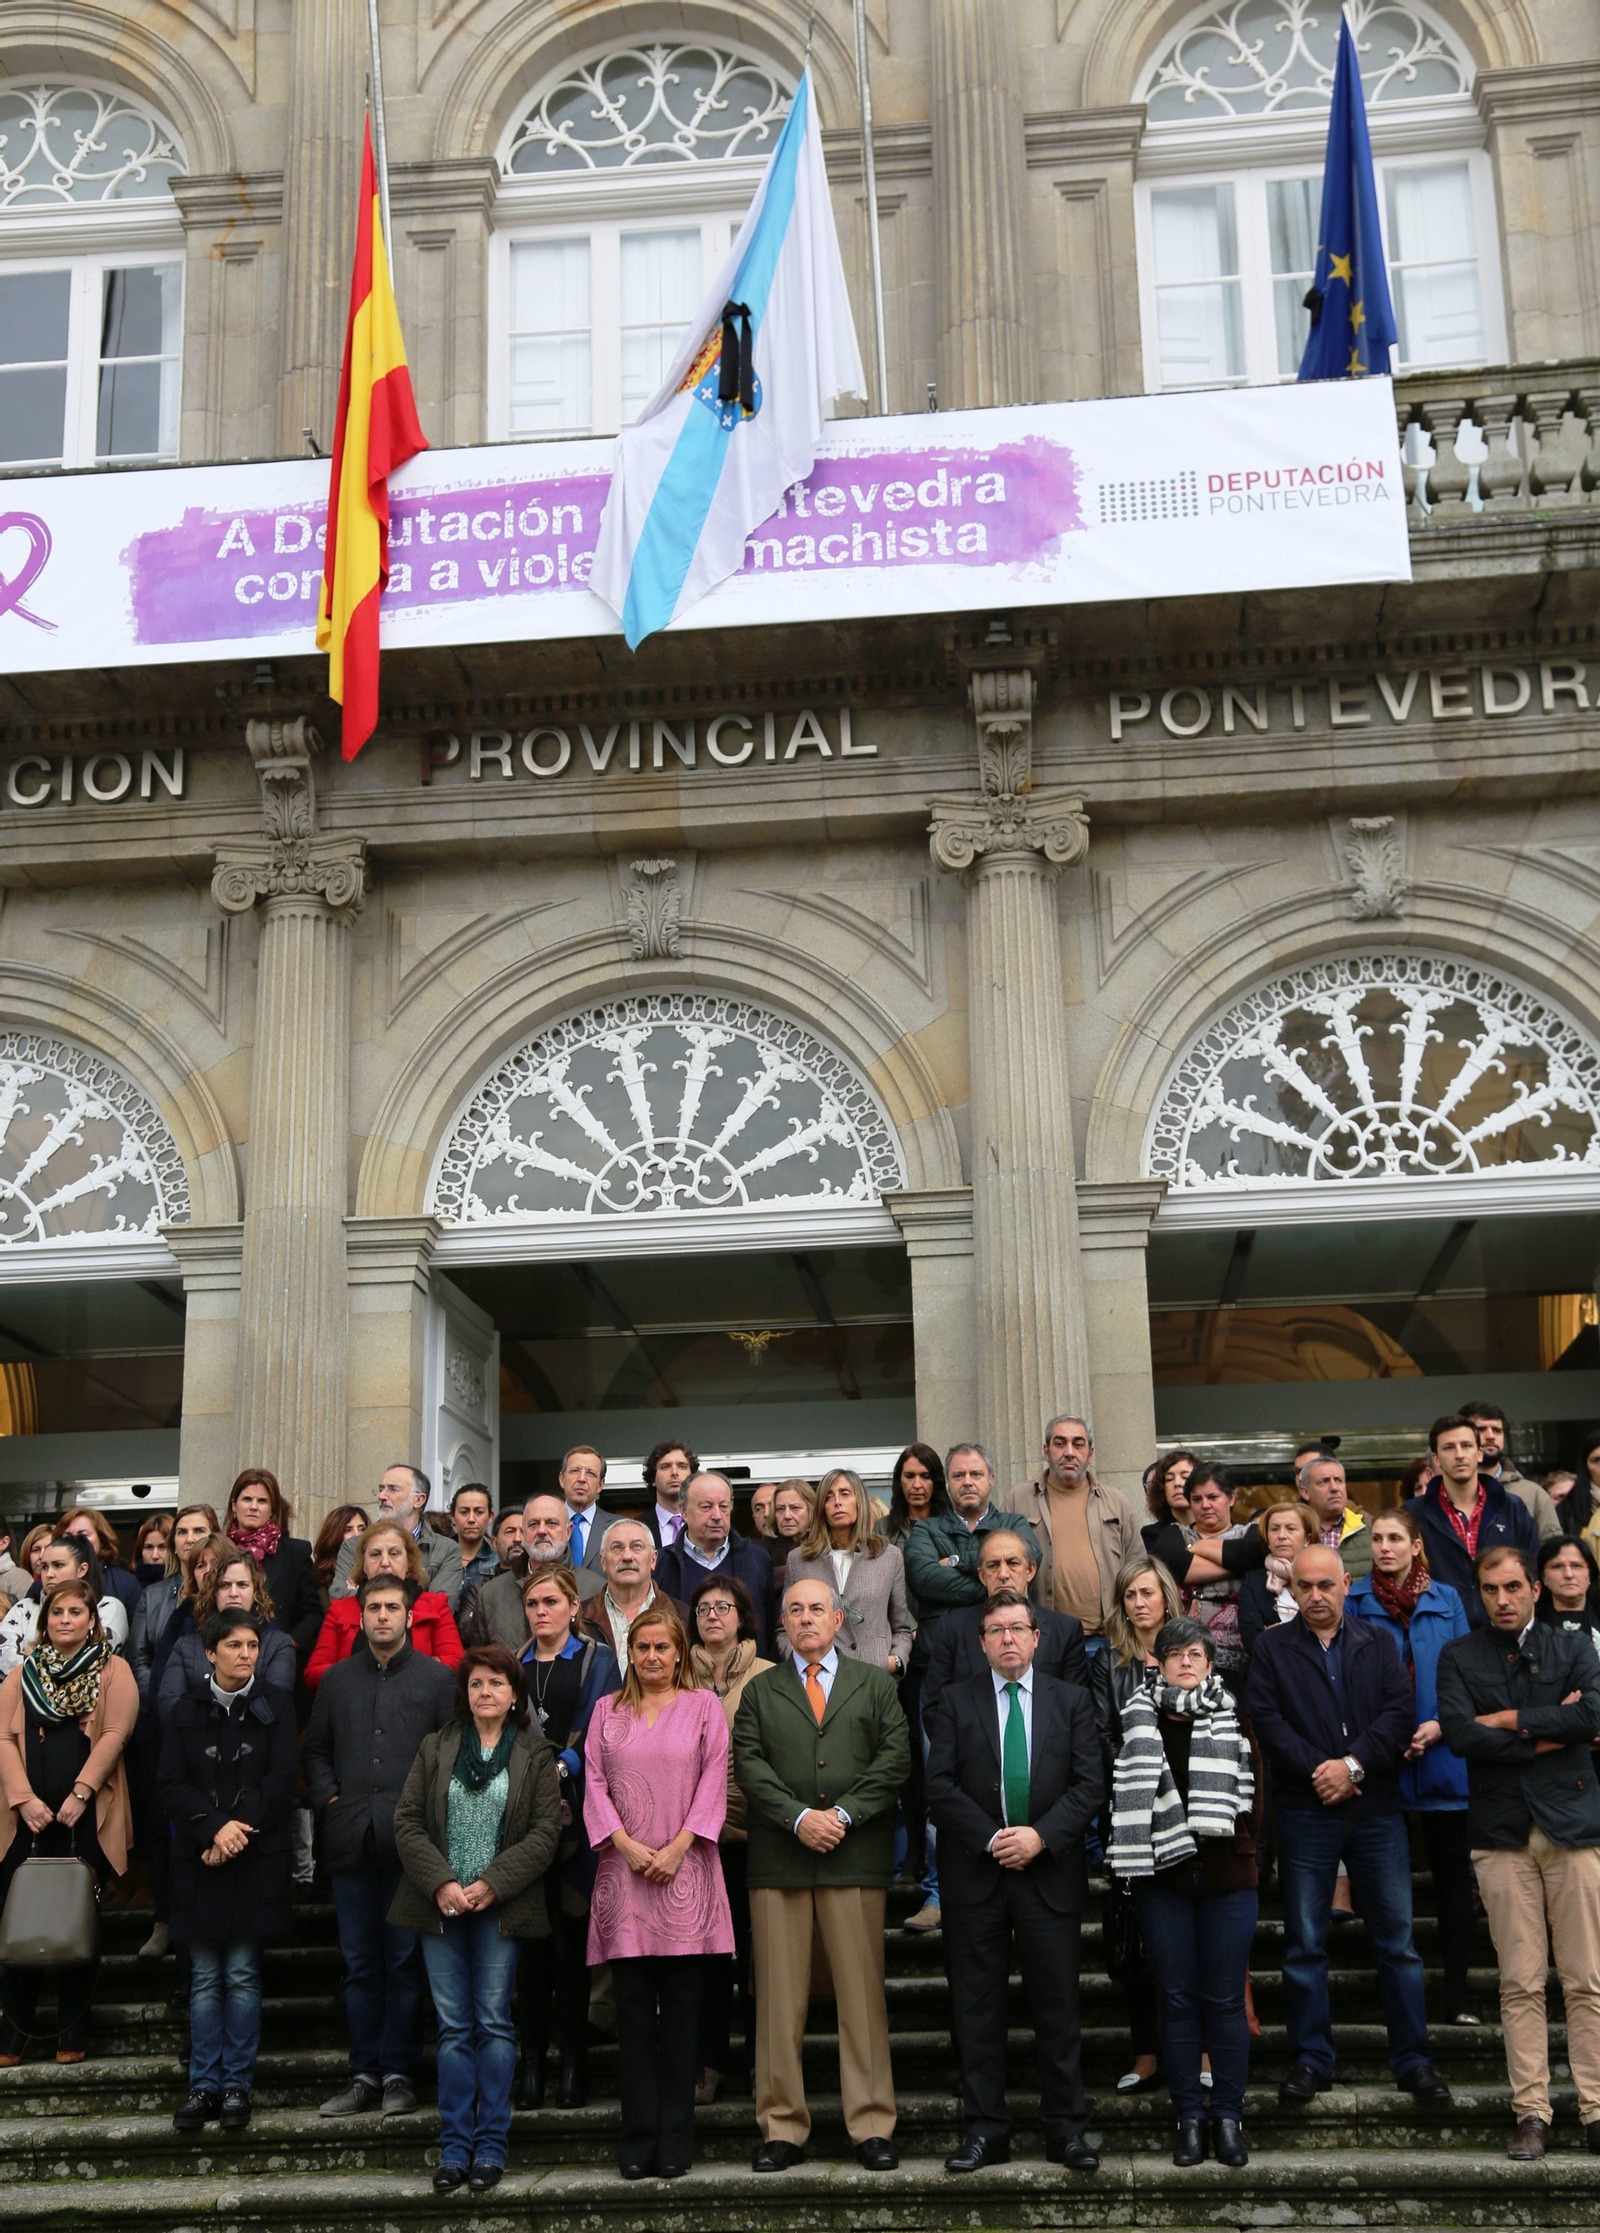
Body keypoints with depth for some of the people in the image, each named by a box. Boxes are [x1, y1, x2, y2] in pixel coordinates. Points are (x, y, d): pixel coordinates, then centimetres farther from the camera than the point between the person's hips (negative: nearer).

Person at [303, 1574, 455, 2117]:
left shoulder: (437, 1677, 4)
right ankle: (364, 2076, 12)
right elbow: (315, 1751, 18)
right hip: (351, 1841, 3)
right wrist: (328, 1799, 4)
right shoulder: (337, 1679, 14)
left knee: (404, 1960, 0)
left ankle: (398, 2074, 7)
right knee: (359, 1962, 6)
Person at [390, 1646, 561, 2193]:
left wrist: (492, 1884, -12)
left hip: (500, 1905, -1)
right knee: (453, 2026, 3)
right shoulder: (435, 1748, 9)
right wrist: (441, 1883, -9)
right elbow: (407, 1822, 3)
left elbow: (545, 1831, -3)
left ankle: (491, 2146, 7)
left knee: (494, 2023, 0)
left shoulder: (535, 1756, 4)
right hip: (440, 1903, 2)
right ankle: (455, 2147, 9)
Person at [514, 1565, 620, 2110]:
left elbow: (596, 1732, -5)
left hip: (575, 1814, -3)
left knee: (571, 1932, -2)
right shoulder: (514, 1664, 15)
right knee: (530, 1934, 2)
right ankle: (533, 2059, 7)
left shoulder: (597, 1660, 5)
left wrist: (562, 1768, -21)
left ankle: (573, 2059, 5)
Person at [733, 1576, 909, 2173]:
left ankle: (872, 2127, 5)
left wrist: (843, 1814, -9)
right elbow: (747, 1765, 3)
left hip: (856, 1856, -1)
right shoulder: (759, 1691, 15)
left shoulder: (875, 1684, 13)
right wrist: (799, 1817, -11)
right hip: (778, 1860, 1)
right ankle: (782, 2128, 8)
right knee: (779, 1998, 1)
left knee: (863, 1993, -1)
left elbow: (895, 1758, 2)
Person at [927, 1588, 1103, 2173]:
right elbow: (940, 1786, -2)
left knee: (1057, 2006, 3)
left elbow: (1090, 1782, 1)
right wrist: (991, 1839, -12)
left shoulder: (1071, 1700, 9)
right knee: (977, 2009, 3)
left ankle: (1065, 2130, 12)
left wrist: (1041, 1835, -11)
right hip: (975, 1876, 0)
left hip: (1050, 1873, 0)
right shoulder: (953, 1702, 5)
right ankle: (985, 2131, 11)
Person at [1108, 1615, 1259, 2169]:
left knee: (1225, 1999, 1)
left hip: (1226, 1876, 0)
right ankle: (1190, 2117, 10)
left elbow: (1253, 1795, 5)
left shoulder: (1234, 1719, 6)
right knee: (1177, 1999, 2)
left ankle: (1228, 2117, 9)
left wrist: (1229, 1838, -5)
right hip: (1161, 1877, 0)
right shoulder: (1138, 1721, 5)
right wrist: (1139, 1850, -8)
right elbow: (1123, 1799, 3)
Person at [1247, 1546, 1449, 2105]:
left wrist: (1353, 1764, -13)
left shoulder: (1377, 1645, 10)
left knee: (1398, 1940, 3)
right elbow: (1265, 1718, -4)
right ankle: (1310, 2060, 12)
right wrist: (1317, 1769, -13)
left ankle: (1413, 2060, 12)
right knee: (1304, 1943, 4)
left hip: (1376, 1809, 1)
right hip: (1305, 1812, -1)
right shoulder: (1272, 1649, 6)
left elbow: (1401, 1712, -2)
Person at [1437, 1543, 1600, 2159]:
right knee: (1520, 1984, 0)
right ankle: (1531, 2113, 6)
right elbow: (1459, 1733, -6)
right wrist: (1547, 1735, -7)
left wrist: (1510, 1721, -7)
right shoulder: (1459, 1657, 10)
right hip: (1503, 1832, 0)